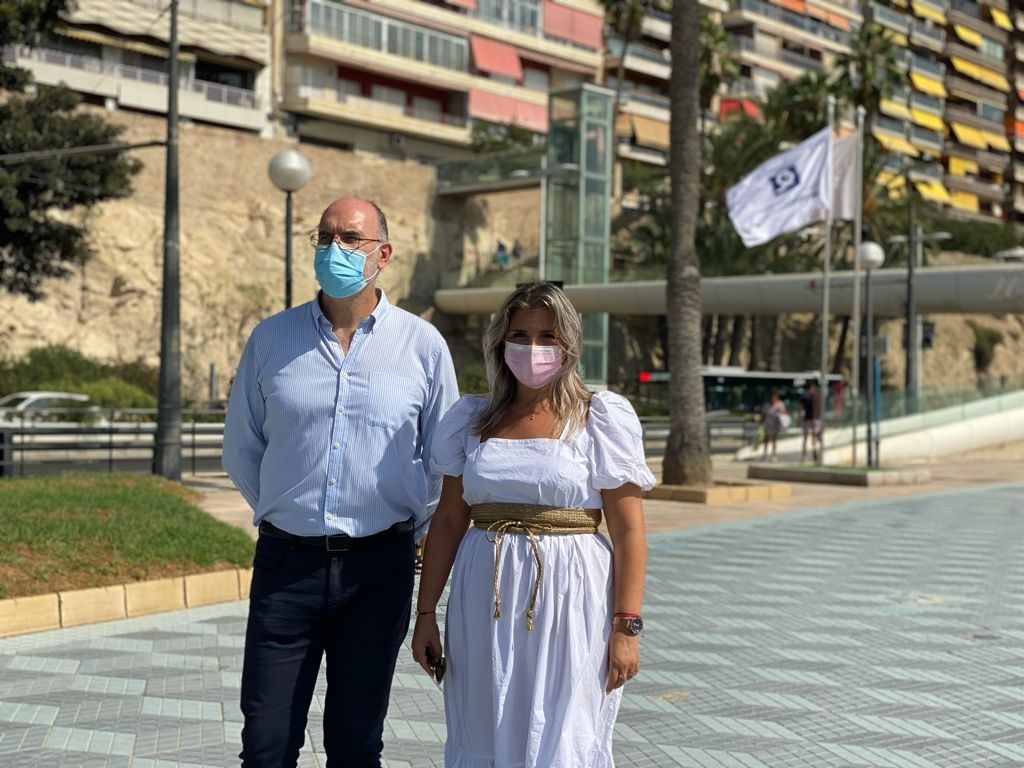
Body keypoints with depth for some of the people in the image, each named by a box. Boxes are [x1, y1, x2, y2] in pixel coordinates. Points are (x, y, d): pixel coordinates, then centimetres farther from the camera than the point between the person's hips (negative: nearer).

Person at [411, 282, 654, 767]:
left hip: (568, 598, -3)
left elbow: (628, 532, -6)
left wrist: (626, 626, -12)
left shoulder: (600, 419, -2)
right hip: (485, 601, 4)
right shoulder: (474, 420, 8)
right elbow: (449, 521, 9)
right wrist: (425, 613, 5)